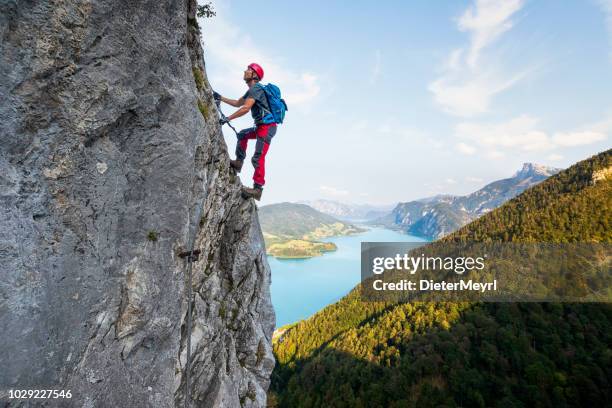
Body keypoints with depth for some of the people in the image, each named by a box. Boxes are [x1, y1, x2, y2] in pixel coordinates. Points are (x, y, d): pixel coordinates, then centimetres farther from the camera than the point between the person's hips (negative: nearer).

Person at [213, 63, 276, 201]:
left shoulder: (256, 88, -10)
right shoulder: (252, 90, 23)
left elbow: (245, 108, -21)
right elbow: (238, 103, 33)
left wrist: (227, 118, -19)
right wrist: (221, 98, 31)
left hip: (267, 126, -11)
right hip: (262, 126, 11)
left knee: (258, 158, -16)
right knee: (242, 134, 25)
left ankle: (257, 189, -17)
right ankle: (238, 162, 23)